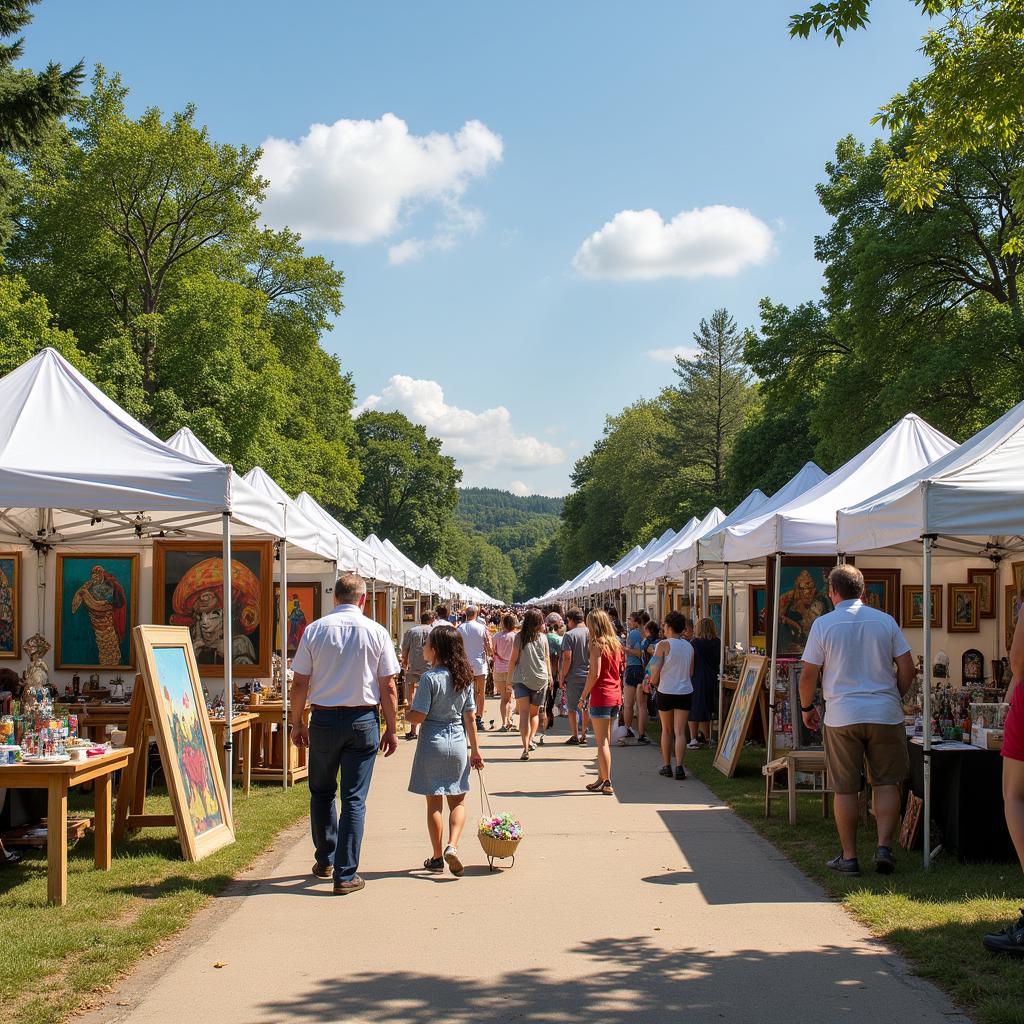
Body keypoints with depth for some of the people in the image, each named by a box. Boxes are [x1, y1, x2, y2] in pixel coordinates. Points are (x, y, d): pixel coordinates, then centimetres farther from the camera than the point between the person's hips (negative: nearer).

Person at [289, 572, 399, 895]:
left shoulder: (315, 630, -3)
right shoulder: (377, 633, -4)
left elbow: (300, 684, -1)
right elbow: (388, 688, -2)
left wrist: (298, 723, 10)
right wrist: (391, 729, 7)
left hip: (324, 719, 1)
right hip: (363, 720, -1)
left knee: (321, 792, 19)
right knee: (354, 799, 3)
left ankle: (325, 861, 31)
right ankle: (346, 875, 2)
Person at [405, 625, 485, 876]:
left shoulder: (430, 678, -15)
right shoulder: (464, 677, 1)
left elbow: (418, 717, -16)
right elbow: (469, 717, 4)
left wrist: (403, 713, 6)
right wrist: (475, 749, 10)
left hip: (432, 743, -4)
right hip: (458, 742, 4)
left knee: (434, 803, 7)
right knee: (458, 801, 13)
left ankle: (437, 857, 14)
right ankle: (452, 846, -7)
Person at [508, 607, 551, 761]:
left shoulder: (519, 636, -2)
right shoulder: (543, 637, 2)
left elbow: (513, 659, -1)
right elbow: (547, 658, 9)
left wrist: (509, 677, 8)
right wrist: (549, 676, 22)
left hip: (521, 678, -2)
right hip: (540, 679, 2)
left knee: (524, 713, -7)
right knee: (534, 712, 19)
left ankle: (526, 748, -19)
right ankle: (530, 740, 6)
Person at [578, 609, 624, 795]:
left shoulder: (597, 644, -12)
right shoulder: (616, 644, 11)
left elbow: (595, 673, -18)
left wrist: (583, 696, -11)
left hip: (601, 696, -8)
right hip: (615, 696, 8)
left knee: (602, 742, -4)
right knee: (605, 741, 15)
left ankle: (607, 783, -5)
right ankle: (602, 778, 21)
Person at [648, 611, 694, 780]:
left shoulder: (664, 645, -10)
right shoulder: (689, 646, 5)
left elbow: (656, 669, -12)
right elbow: (690, 673, 12)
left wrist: (653, 682, 6)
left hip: (666, 692, -3)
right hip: (685, 691, 3)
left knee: (667, 730, 12)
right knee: (680, 731, 1)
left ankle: (666, 766, 17)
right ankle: (679, 767, -9)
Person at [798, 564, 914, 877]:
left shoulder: (823, 624, -2)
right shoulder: (885, 621, 4)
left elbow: (808, 675, -2)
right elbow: (907, 669, 4)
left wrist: (807, 707, 13)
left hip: (842, 716, -1)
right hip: (885, 713, 2)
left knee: (845, 789, 5)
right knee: (886, 783, 10)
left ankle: (849, 857, 9)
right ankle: (884, 847, 0)